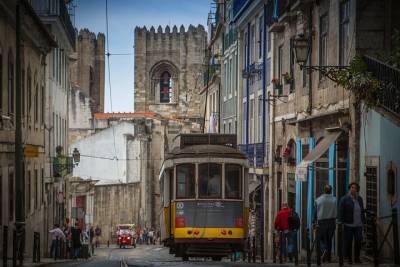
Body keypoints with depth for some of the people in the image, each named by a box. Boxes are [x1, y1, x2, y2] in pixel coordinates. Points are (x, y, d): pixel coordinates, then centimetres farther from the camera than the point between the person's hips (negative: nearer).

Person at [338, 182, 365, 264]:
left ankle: (357, 258, 10)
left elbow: (362, 211, 19)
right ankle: (349, 259, 7)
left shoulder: (359, 199, 13)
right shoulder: (344, 199, -1)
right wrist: (341, 223, -11)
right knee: (348, 242, -1)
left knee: (358, 241, -1)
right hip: (348, 225, -4)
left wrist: (363, 222, 15)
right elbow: (341, 212, -5)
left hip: (358, 225, 4)